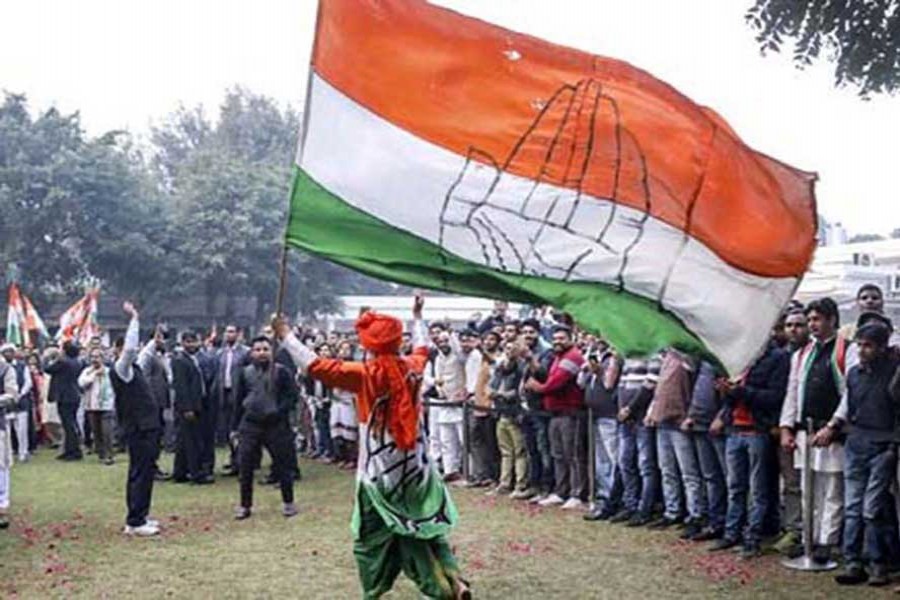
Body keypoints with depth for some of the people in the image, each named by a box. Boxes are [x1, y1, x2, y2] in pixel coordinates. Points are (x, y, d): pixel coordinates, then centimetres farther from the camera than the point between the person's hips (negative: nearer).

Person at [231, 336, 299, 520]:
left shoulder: (281, 372, -3)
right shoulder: (244, 373, 6)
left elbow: (292, 396, -3)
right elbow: (238, 401, 10)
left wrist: (279, 411, -18)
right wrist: (235, 427, 9)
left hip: (276, 425, -2)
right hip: (250, 425, 2)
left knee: (283, 464, 4)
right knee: (245, 467, 1)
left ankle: (288, 502, 18)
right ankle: (245, 505, 13)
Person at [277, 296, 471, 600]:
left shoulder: (364, 374, -14)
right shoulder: (412, 367, -1)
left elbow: (315, 366, -14)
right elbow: (422, 348, 22)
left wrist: (285, 335, -6)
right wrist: (417, 317, 39)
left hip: (379, 471, -4)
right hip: (414, 467, 4)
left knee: (372, 537, 10)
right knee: (424, 528, 12)